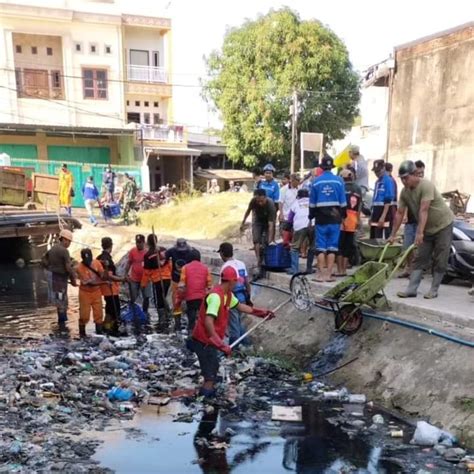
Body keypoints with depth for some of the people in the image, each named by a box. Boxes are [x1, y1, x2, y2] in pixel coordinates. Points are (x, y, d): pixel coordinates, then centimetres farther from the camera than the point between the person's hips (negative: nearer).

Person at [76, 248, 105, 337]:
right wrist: (104, 282, -30)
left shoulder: (97, 263, -7)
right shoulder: (80, 267, -20)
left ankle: (99, 331, 19)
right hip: (85, 293, -4)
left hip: (96, 292, 4)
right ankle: (82, 332, 19)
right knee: (84, 314, 0)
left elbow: (103, 276, -7)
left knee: (98, 312, 7)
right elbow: (89, 282, -24)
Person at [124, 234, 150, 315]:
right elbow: (129, 263, 3)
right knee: (133, 298, 9)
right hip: (134, 279, 0)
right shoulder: (132, 251, -5)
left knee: (146, 297, 6)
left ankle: (145, 313, 21)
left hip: (145, 278, 0)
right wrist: (126, 274, 0)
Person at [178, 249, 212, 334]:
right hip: (203, 297, 1)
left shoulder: (185, 267, 1)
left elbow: (181, 285, -5)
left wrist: (180, 297, 3)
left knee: (191, 318, 5)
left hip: (190, 298, -1)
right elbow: (209, 285, 3)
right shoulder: (205, 268, 6)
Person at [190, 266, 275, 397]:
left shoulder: (227, 294, 4)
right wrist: (221, 345, -36)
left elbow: (240, 306, 22)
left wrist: (262, 312, 25)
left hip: (210, 340, 10)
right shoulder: (216, 296, -26)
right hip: (204, 341, -10)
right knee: (211, 373, -6)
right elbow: (208, 322, -34)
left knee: (212, 367, 20)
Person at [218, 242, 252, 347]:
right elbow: (247, 282, 9)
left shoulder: (225, 267, -17)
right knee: (238, 321, 24)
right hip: (242, 297, 7)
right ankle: (245, 342, 32)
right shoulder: (241, 264, 5)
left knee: (233, 325, 4)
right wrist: (248, 297, 17)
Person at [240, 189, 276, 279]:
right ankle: (259, 262, -16)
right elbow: (248, 210, -4)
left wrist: (270, 240, -41)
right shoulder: (253, 201, -28)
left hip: (268, 221, -2)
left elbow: (271, 224, -38)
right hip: (257, 220, 2)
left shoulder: (270, 205, -37)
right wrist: (243, 222, 5)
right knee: (256, 241, -14)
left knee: (266, 242, -11)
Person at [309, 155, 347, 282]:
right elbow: (343, 202, 0)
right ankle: (329, 274, 3)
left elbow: (312, 203, 3)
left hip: (321, 218, 0)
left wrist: (311, 216, 13)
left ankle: (321, 274, 3)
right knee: (332, 247, 4)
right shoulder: (339, 180, -1)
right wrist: (343, 215, 11)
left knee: (321, 247, 4)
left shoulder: (316, 182, -1)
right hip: (335, 218, 0)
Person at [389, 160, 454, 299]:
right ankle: (411, 290, 2)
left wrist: (419, 232, -38)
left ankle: (434, 290, 7)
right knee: (420, 259, 3)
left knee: (440, 260, -1)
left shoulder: (426, 186, -24)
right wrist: (393, 235, -3)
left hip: (443, 225, -7)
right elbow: (399, 213, -2)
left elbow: (423, 210, -32)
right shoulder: (404, 192, -3)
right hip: (427, 228, 7)